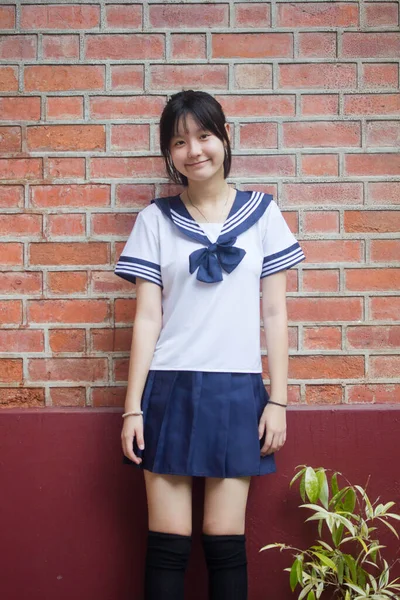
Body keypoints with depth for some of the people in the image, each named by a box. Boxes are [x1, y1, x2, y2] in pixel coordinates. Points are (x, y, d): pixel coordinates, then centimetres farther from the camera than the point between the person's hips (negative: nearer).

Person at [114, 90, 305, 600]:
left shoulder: (262, 213, 5)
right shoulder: (156, 220, 5)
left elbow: (275, 312, 5)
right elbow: (147, 317, 2)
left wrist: (278, 400, 1)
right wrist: (132, 407, -2)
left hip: (237, 390, 0)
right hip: (169, 389, 0)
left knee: (225, 540, 4)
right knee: (167, 543, 3)